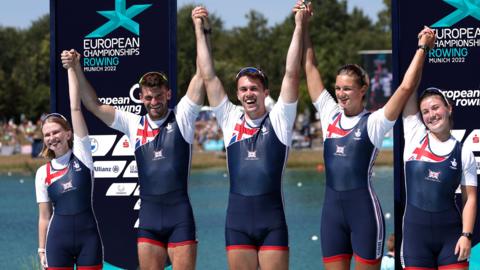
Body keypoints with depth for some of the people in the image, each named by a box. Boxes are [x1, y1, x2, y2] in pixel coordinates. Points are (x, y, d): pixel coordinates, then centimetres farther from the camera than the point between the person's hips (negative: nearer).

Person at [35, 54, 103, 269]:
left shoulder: (82, 154, 1)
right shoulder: (43, 173, 5)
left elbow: (76, 109, -3)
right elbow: (44, 216, 9)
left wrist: (71, 69, -4)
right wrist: (42, 250, 5)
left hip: (88, 236, -1)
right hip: (58, 239, 1)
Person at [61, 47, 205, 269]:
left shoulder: (181, 118, 2)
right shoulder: (134, 124, 10)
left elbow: (201, 75, -4)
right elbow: (94, 105, 11)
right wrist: (76, 69, 3)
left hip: (179, 213, -3)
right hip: (148, 215, 3)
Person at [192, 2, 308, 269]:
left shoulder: (279, 120, 3)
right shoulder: (230, 120, 9)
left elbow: (292, 75, -5)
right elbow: (209, 77, 8)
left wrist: (300, 26, -9)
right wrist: (199, 29, 6)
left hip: (272, 218, -3)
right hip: (237, 217, 3)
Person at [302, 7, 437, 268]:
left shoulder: (373, 123, -3)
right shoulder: (329, 115, 10)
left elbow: (406, 87, -13)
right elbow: (310, 68, 13)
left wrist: (422, 48, -13)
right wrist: (302, 26, 13)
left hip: (364, 209, -5)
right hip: (332, 209, 5)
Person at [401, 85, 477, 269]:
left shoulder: (463, 152, 3)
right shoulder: (415, 136, 5)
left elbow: (470, 198, 2)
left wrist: (466, 234, -8)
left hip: (450, 232, -1)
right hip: (415, 230, 1)